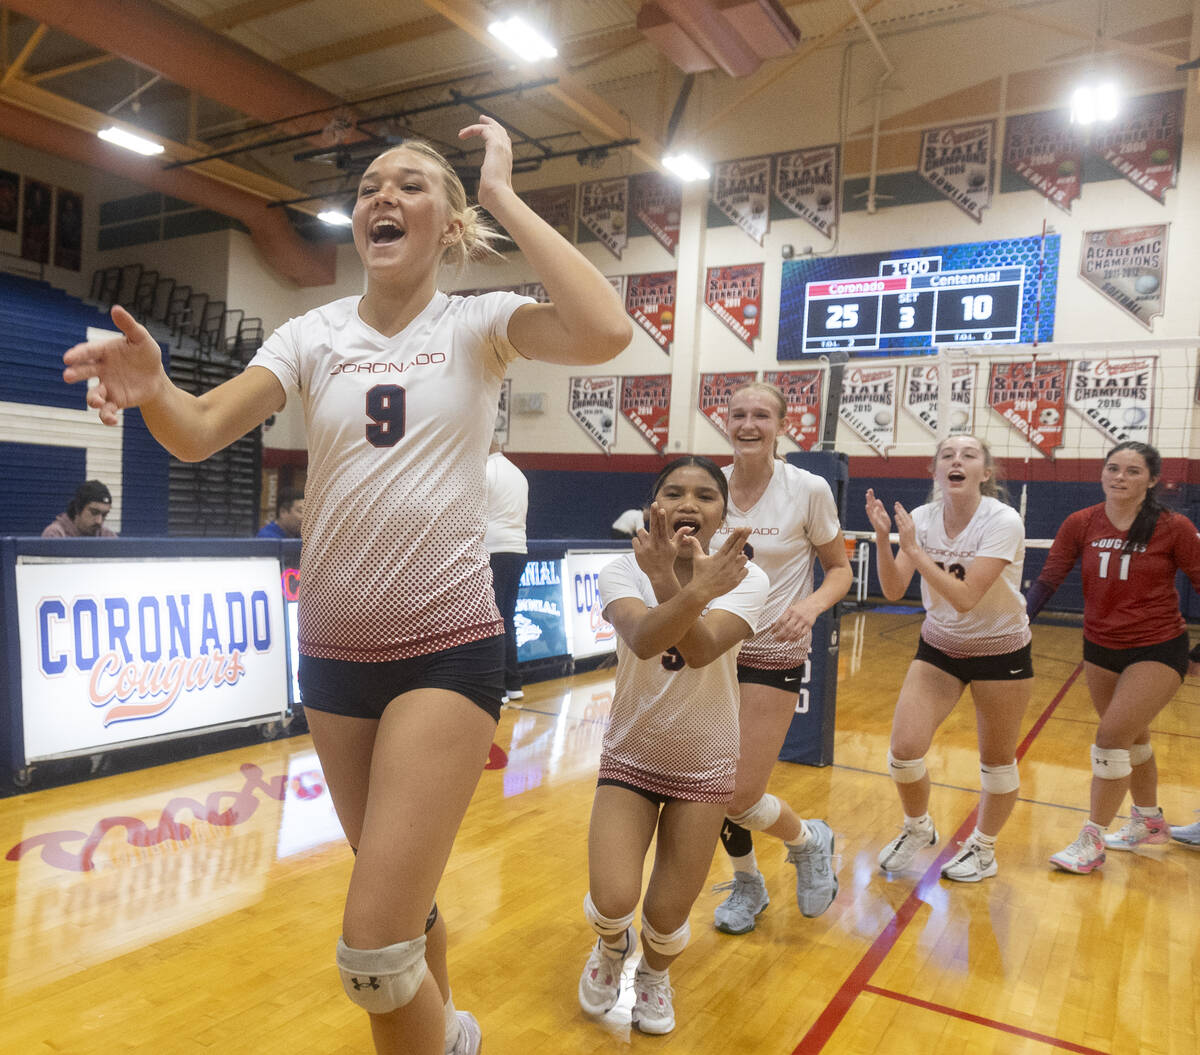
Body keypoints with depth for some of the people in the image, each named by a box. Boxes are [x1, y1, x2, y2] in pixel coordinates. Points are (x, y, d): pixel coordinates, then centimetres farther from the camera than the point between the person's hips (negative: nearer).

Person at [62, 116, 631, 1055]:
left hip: (449, 647, -4)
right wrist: (151, 387, -31)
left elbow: (605, 332, -23)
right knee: (401, 894, 21)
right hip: (334, 651, 4)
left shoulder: (479, 323, -4)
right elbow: (200, 432, -9)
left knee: (374, 946, -9)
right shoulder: (314, 334, 4)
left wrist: (503, 195, -14)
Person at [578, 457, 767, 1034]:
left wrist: (667, 580, -47)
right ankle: (613, 945, 26)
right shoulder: (622, 571, -15)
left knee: (668, 914, 4)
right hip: (630, 755, 0)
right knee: (612, 901, -14)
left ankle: (655, 973, 43)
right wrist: (697, 589, -55)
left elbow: (701, 650, -33)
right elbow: (643, 639, -37)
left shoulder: (743, 576, -15)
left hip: (705, 765, 0)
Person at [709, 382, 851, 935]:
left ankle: (809, 841, 27)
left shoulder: (809, 489, -10)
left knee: (740, 797, -7)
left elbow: (839, 569, 0)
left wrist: (810, 606, -20)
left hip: (773, 655, -3)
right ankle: (747, 883, 38)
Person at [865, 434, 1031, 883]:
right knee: (904, 749, -7)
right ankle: (918, 829, 23)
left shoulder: (1004, 521, -22)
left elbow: (965, 598, -30)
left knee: (997, 760, 9)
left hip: (1001, 653, -3)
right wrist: (883, 540, -28)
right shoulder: (921, 518, -9)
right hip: (939, 647, 3)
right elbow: (894, 591, -13)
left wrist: (914, 548, -31)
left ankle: (983, 847, 35)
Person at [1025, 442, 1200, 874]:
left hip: (1158, 651, -4)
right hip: (1100, 649, 4)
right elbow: (1047, 581, -6)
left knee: (1111, 736, -12)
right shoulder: (1081, 524, -6)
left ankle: (1091, 841, 2)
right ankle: (1149, 822, 43)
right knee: (1131, 739, 20)